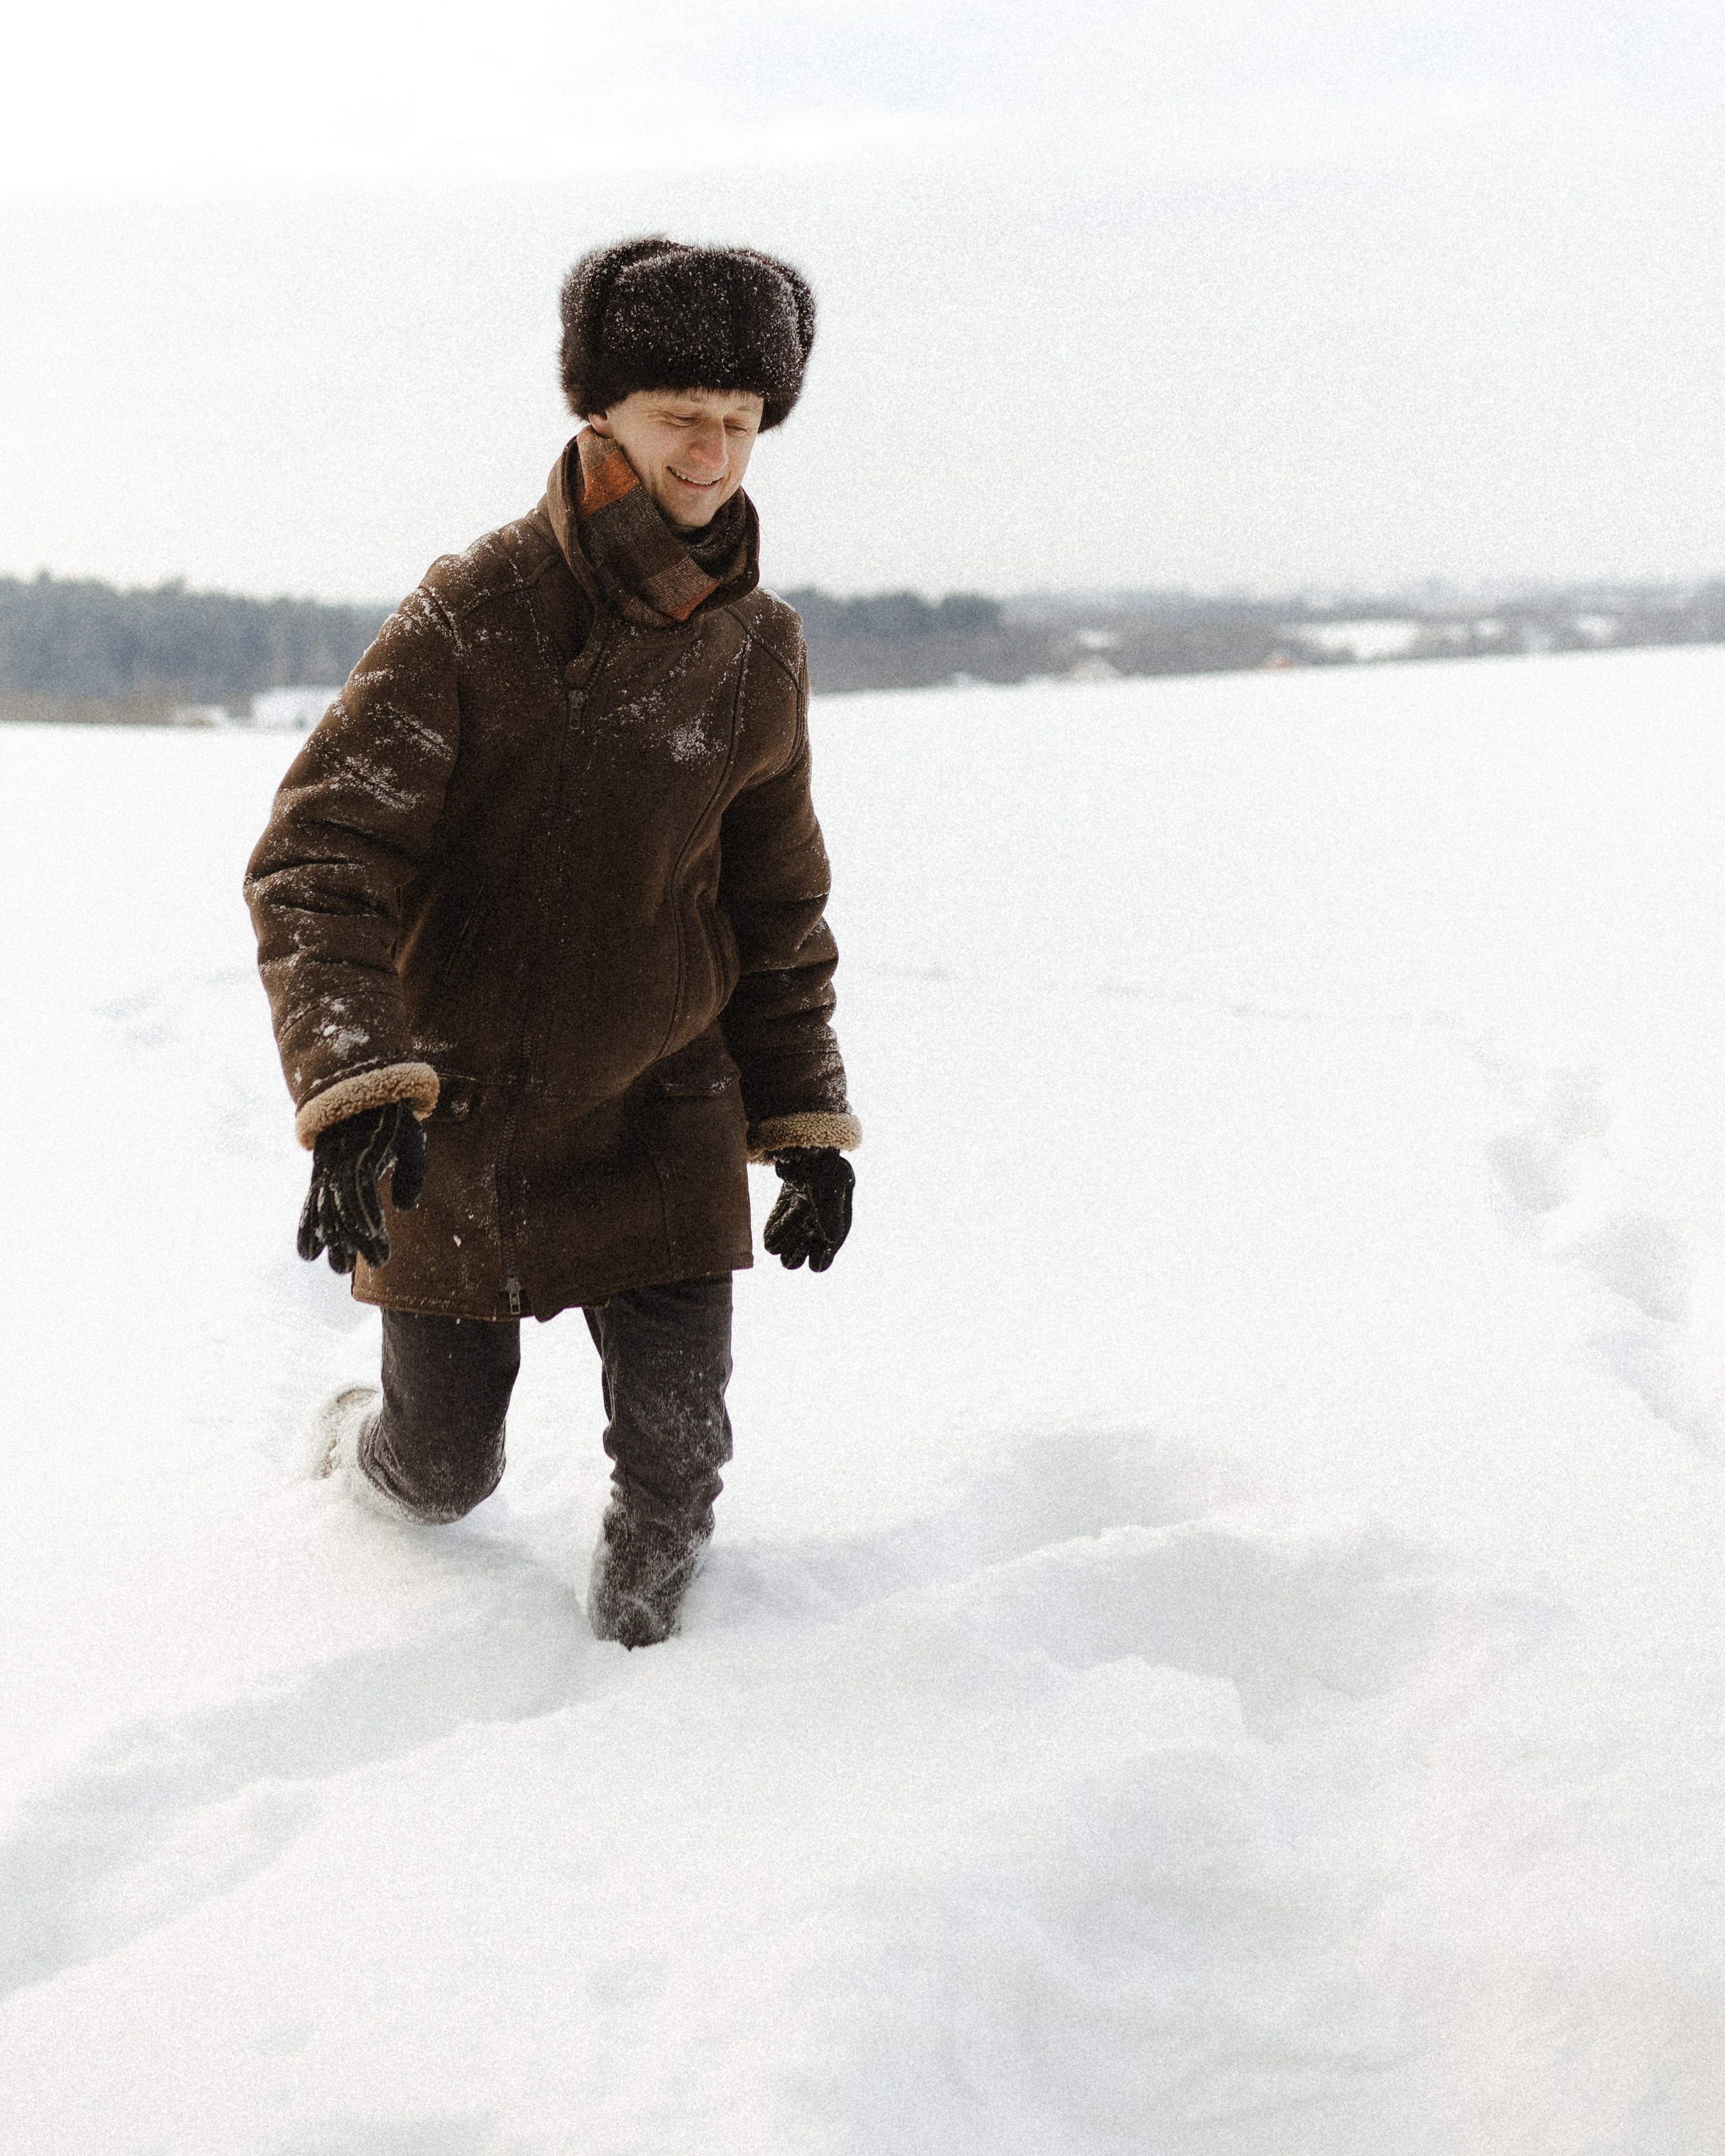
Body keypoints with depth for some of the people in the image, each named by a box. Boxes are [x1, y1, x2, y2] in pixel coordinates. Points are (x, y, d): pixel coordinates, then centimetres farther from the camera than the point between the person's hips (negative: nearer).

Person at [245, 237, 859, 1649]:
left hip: (660, 1119, 2)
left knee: (676, 1460, -7)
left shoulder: (759, 653, -3)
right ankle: (349, 1444, 48)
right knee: (445, 1471, 11)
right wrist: (355, 1091, -33)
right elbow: (318, 863, -20)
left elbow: (777, 911, 10)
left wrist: (807, 1121, 7)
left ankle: (639, 1641, 26)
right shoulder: (476, 610, -16)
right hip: (452, 1120, -2)